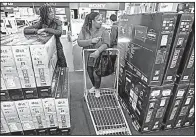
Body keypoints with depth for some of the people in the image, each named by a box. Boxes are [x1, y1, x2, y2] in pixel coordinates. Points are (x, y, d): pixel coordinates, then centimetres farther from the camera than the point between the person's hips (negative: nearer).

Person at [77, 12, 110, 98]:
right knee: (90, 73, 19)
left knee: (96, 74, 2)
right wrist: (91, 41, -30)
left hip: (98, 57, -3)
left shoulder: (103, 31, -13)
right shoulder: (84, 30, -8)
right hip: (87, 56, 3)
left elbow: (106, 44, -21)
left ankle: (97, 89, 34)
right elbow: (79, 42, -16)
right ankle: (94, 86, 49)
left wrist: (98, 51, -38)